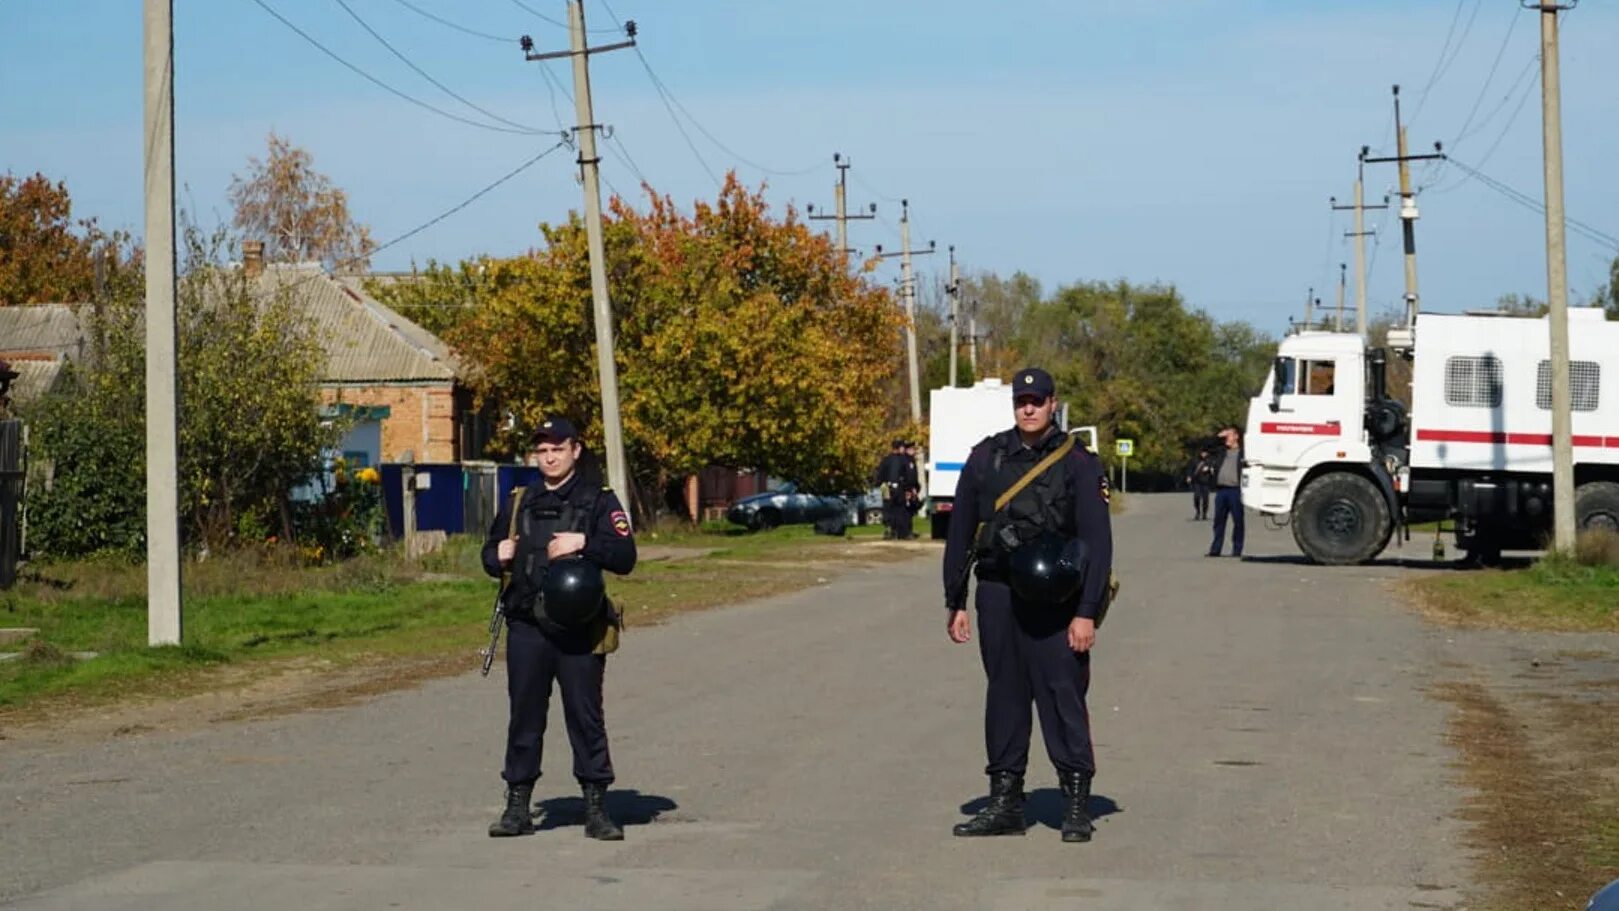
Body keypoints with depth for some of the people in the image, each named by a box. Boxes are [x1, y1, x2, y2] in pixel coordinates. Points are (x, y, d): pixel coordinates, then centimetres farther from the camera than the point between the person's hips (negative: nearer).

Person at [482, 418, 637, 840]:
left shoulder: (598, 500, 2)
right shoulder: (518, 503, 14)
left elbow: (625, 557, -7)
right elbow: (491, 555, 23)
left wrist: (584, 543, -20)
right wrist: (498, 556, 0)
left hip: (579, 630, -3)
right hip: (527, 628, 3)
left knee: (586, 717, 0)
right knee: (524, 717, 6)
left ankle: (596, 809, 6)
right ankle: (518, 806, 12)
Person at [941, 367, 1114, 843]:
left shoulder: (1079, 464, -2)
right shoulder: (986, 457, 8)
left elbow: (1097, 542, -5)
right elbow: (960, 532, 13)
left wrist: (1087, 613, -11)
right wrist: (955, 602, 10)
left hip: (1054, 602, -4)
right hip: (997, 597, 4)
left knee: (1063, 696, -5)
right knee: (1004, 696, 8)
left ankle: (1077, 807, 0)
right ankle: (1004, 803, 14)